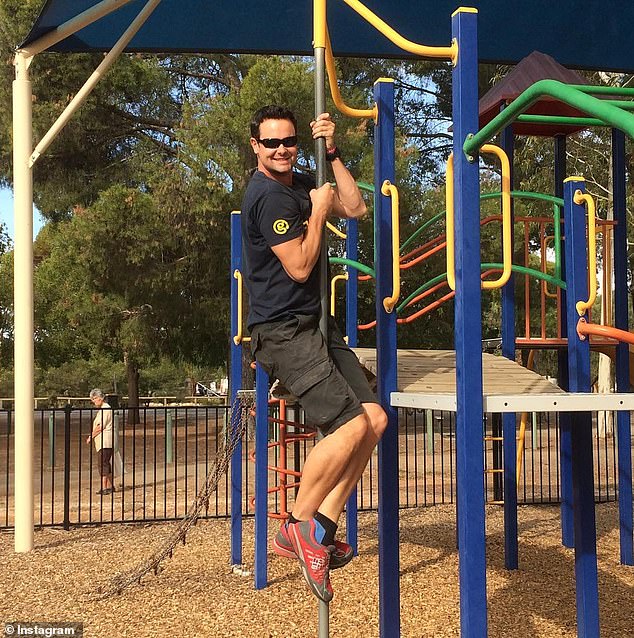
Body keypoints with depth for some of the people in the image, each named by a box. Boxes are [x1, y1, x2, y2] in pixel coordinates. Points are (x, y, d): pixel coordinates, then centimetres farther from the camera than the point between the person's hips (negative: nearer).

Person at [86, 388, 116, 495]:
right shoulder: (101, 409, 20)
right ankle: (110, 486, 19)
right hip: (102, 441, 10)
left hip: (105, 441, -10)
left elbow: (100, 427, -15)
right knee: (106, 463, 13)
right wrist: (91, 436, 11)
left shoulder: (105, 409, -12)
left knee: (103, 463, -12)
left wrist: (91, 437, -6)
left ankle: (104, 488, -15)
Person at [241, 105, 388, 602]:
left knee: (375, 418, 0)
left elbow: (356, 208, 13)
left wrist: (332, 153, 8)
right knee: (351, 425, -17)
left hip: (316, 325, 9)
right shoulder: (267, 194, -13)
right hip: (284, 331, -9)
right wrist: (318, 211, -7)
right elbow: (300, 267, -16)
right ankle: (298, 529, -2)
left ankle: (322, 526, 4)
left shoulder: (301, 184, 16)